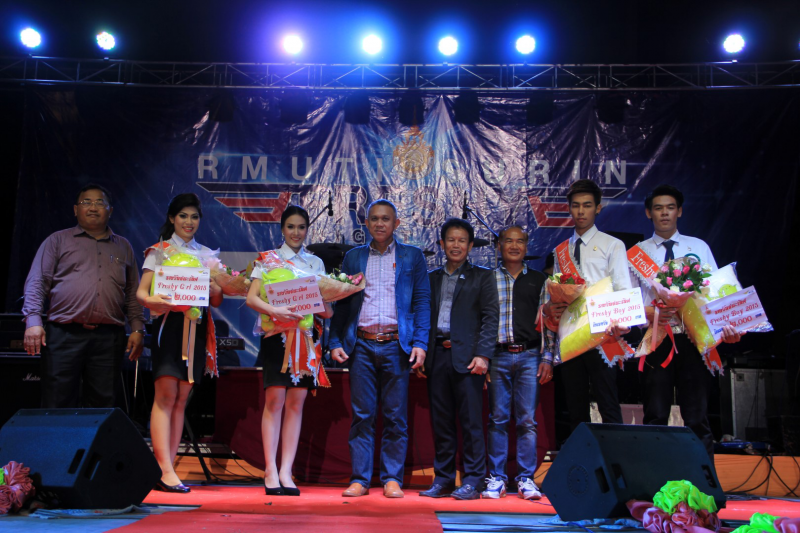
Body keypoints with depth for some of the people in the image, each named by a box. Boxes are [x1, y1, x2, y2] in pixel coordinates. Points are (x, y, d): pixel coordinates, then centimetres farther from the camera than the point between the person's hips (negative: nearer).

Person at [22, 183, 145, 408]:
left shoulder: (123, 247, 18)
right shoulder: (58, 241, 12)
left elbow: (133, 293, 16)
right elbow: (36, 283, 5)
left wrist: (137, 329, 6)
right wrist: (33, 320, -8)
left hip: (109, 338, 2)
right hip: (64, 335, -2)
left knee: (102, 404, 4)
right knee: (57, 405, -2)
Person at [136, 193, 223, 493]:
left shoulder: (207, 254, 18)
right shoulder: (159, 250, 8)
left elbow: (217, 301, 13)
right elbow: (141, 291, -3)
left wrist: (210, 285, -8)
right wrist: (152, 300, -25)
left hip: (197, 326, 4)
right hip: (169, 323, -4)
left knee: (181, 398, 2)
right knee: (166, 394, -12)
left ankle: (165, 470, 6)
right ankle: (164, 470, -13)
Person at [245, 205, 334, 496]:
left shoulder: (316, 263, 16)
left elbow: (323, 302, 14)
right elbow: (251, 297, -5)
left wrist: (326, 311, -10)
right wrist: (275, 310, -24)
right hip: (276, 334, -3)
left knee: (296, 403, 0)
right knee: (275, 400, -8)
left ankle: (286, 472, 3)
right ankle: (270, 471, -3)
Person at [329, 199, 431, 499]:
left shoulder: (412, 257, 9)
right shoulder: (353, 257, 14)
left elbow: (422, 302, 4)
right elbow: (341, 303, 12)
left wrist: (420, 343, -6)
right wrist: (335, 342, 2)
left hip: (396, 344, -1)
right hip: (361, 345, 1)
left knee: (395, 416, 1)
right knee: (362, 415, 2)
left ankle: (392, 479, 11)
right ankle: (359, 479, 10)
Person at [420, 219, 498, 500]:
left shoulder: (482, 276, 7)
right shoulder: (432, 277, 18)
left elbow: (490, 317, 0)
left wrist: (483, 354, -11)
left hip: (465, 356, -4)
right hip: (437, 356, 4)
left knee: (471, 421, -3)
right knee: (441, 421, 7)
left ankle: (472, 482, 3)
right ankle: (443, 480, 15)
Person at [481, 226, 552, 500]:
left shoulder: (538, 280, 12)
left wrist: (547, 358, 3)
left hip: (529, 356, 1)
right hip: (498, 356, 0)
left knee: (527, 420, 0)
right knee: (498, 418, 1)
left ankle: (526, 478, 8)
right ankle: (496, 477, 9)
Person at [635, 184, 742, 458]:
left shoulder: (699, 247, 12)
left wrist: (726, 324, -11)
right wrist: (649, 312, -17)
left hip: (694, 339, 1)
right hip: (656, 340, 0)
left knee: (697, 417, 1)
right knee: (655, 417, 2)